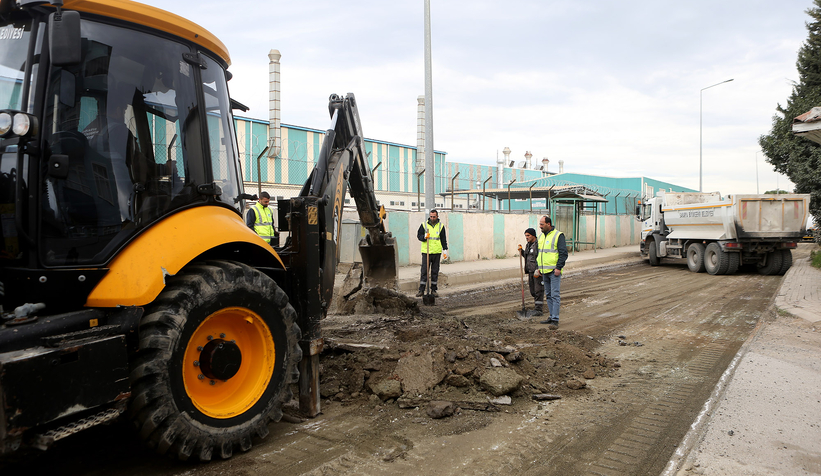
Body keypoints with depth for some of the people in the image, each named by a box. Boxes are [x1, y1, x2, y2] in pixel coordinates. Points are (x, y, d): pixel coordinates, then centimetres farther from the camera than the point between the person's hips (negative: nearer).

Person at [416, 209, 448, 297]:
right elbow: (418, 235, 5)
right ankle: (421, 290, 1)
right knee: (424, 271, -4)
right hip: (426, 251, -1)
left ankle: (433, 290, 13)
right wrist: (424, 237, -15)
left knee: (435, 271, 5)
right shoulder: (424, 225, 3)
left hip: (437, 252, 2)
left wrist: (445, 250, 6)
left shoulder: (441, 226, 8)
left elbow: (443, 239, 12)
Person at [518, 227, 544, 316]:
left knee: (538, 290, -5)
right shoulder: (528, 245, 15)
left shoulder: (538, 244, -12)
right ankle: (537, 305, 25)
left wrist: (539, 269, -22)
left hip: (538, 271, -8)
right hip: (530, 271, 9)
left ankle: (538, 309, -2)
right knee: (533, 290, 13)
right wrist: (521, 251, 10)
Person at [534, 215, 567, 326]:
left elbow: (563, 253, -11)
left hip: (554, 271, -8)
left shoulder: (558, 235, -8)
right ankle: (552, 316, 20)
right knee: (548, 295, 12)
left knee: (555, 295, -8)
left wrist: (558, 268, -16)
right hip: (544, 271, 8)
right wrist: (539, 267, 15)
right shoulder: (541, 237, 15)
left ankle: (555, 319, -7)